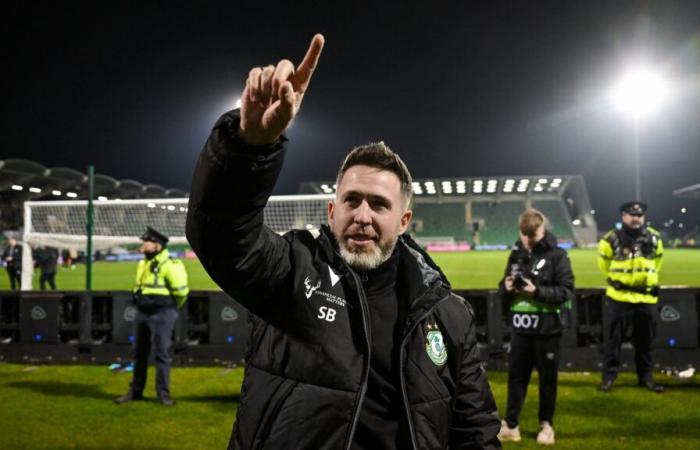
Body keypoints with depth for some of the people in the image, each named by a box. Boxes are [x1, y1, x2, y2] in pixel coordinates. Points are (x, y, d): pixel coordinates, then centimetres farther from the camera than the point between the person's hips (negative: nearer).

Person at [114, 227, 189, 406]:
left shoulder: (168, 264, -15)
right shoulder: (143, 264, 11)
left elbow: (181, 290, -14)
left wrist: (169, 306, 1)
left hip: (162, 314, -8)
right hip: (142, 312, 8)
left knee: (161, 354, -3)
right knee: (139, 353, 14)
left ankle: (163, 393, 6)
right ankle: (136, 390, 25)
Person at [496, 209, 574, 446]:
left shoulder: (557, 255, -8)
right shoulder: (516, 254, 8)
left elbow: (567, 291, -12)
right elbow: (503, 291, 13)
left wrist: (537, 291, -23)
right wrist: (507, 287, -10)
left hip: (547, 328, -4)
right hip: (520, 327, 4)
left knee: (547, 378, 9)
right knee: (516, 376, 8)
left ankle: (546, 424, 24)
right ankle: (511, 425, 17)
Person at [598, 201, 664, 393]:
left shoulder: (654, 238, 2)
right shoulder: (612, 239, -9)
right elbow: (604, 264, 7)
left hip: (646, 298, 3)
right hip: (619, 297, -3)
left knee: (645, 341, 13)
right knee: (612, 339, 2)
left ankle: (646, 377, 25)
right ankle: (609, 376, 12)